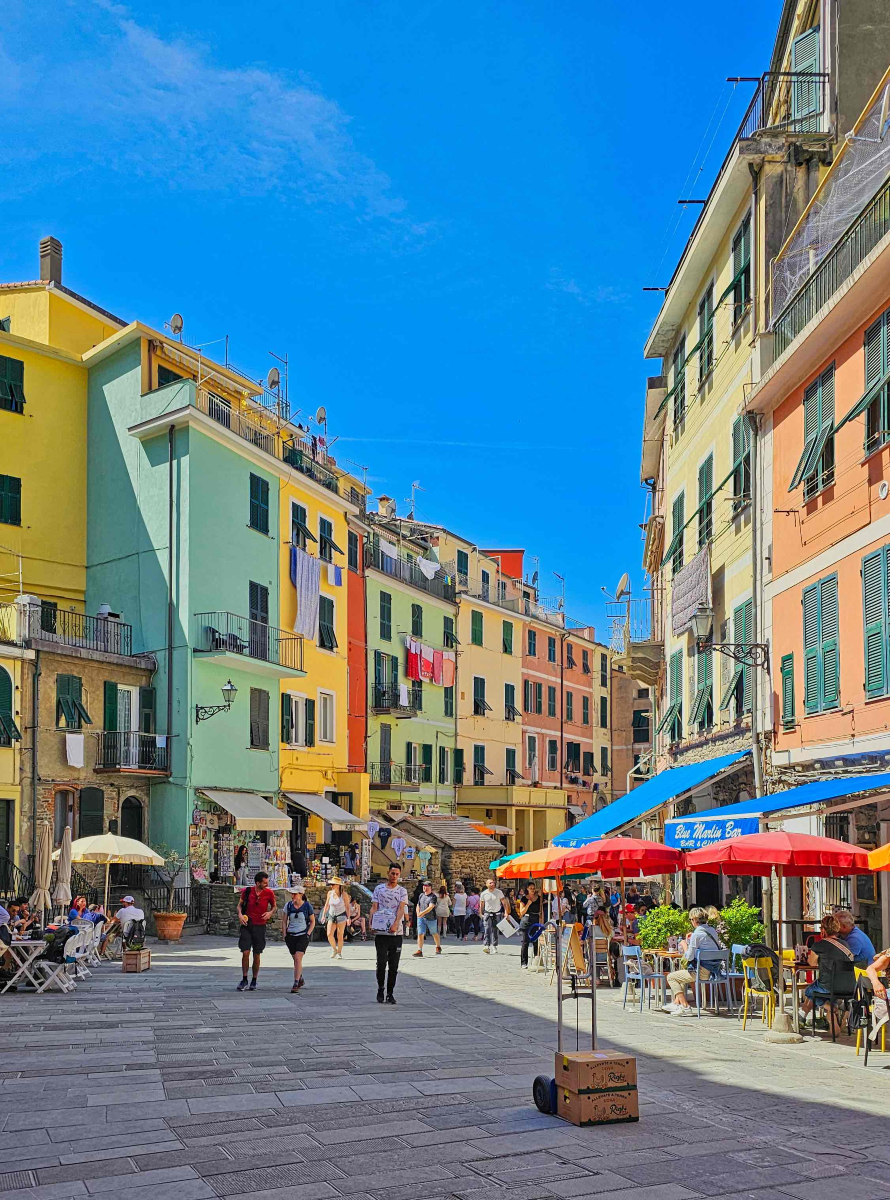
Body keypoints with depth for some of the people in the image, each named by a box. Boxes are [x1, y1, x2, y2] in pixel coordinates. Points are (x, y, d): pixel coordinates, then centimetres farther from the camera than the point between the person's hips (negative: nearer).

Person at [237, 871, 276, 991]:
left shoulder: (269, 893, -4)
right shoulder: (247, 891, -5)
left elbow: (274, 906, 12)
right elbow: (240, 904, 10)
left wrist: (270, 912, -9)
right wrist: (240, 914, -8)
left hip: (260, 926, 0)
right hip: (247, 925, 0)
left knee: (256, 955, 5)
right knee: (245, 953, -8)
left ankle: (254, 981, 19)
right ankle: (244, 980, 4)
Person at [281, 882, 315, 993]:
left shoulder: (307, 906, -6)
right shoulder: (288, 905, 1)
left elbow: (312, 922, 3)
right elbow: (284, 921, 9)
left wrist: (307, 934, -8)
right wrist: (284, 935, 2)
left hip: (303, 935, -4)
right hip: (291, 935, 4)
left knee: (298, 958, -15)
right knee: (295, 959, 12)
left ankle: (296, 983, -14)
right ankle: (300, 979, 34)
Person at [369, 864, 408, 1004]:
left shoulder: (402, 891, 8)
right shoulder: (379, 888, 10)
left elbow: (401, 908, -5)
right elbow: (374, 907, 7)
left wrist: (396, 924, -21)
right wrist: (371, 923, -8)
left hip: (396, 932, 1)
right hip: (380, 931, -1)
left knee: (393, 966, 3)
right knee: (381, 963, -5)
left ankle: (390, 993, 12)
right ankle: (380, 990, 14)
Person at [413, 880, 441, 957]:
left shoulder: (433, 897, -9)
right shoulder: (421, 895, 10)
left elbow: (431, 907, -23)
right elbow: (418, 905, 22)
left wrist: (423, 912, -35)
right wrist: (418, 913, 4)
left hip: (431, 918, -4)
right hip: (421, 918, 4)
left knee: (434, 934, 13)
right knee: (420, 934, -8)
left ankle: (438, 947, 36)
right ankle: (419, 951, -10)